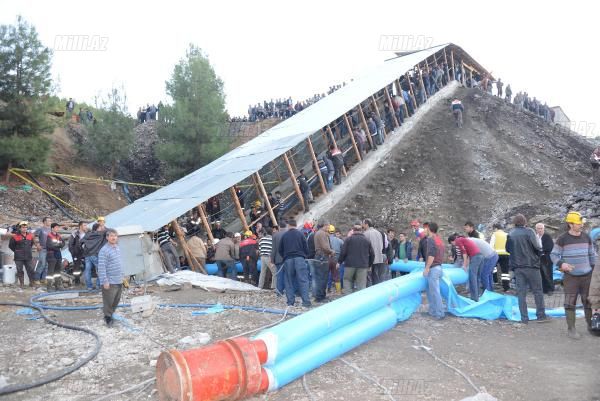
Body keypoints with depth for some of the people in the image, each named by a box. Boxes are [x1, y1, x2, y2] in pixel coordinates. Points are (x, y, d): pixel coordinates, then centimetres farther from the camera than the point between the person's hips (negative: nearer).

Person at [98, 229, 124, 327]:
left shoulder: (117, 248, 10)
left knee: (116, 300, 17)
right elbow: (101, 267, -19)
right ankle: (108, 317, 16)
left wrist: (122, 275, 21)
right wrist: (105, 281, -21)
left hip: (119, 281, 8)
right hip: (110, 282, -8)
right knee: (109, 301, 1)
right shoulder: (104, 250, -17)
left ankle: (111, 314, 32)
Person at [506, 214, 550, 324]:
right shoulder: (529, 231, -9)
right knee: (537, 291, 10)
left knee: (521, 293, 7)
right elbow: (536, 247, -12)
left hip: (517, 267, 3)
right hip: (531, 265, -3)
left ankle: (524, 318, 7)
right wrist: (539, 253, 8)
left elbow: (508, 249, 8)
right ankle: (541, 316, 14)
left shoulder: (510, 234, 2)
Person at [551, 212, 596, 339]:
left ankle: (591, 325, 28)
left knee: (589, 302, 12)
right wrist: (561, 264, -21)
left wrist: (594, 269, 15)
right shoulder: (562, 239, -7)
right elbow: (553, 254, -4)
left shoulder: (586, 237, 5)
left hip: (587, 276, 4)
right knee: (570, 303, -3)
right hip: (570, 277, -4)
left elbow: (592, 254, 15)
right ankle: (571, 329, 5)